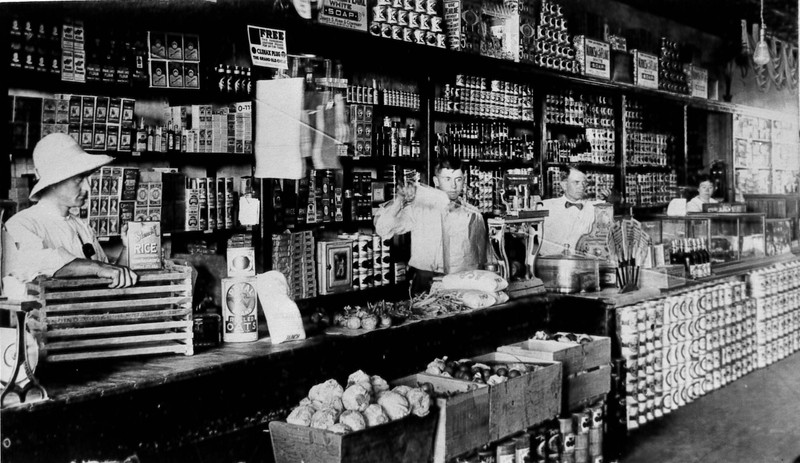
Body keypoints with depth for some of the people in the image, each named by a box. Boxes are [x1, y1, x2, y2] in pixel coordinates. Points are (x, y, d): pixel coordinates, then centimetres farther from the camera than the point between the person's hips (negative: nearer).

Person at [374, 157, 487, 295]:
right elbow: (383, 229, -3)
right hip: (424, 283, -1)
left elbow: (481, 260, 18)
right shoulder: (418, 208, 6)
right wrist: (399, 199, -14)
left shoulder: (473, 216, 11)